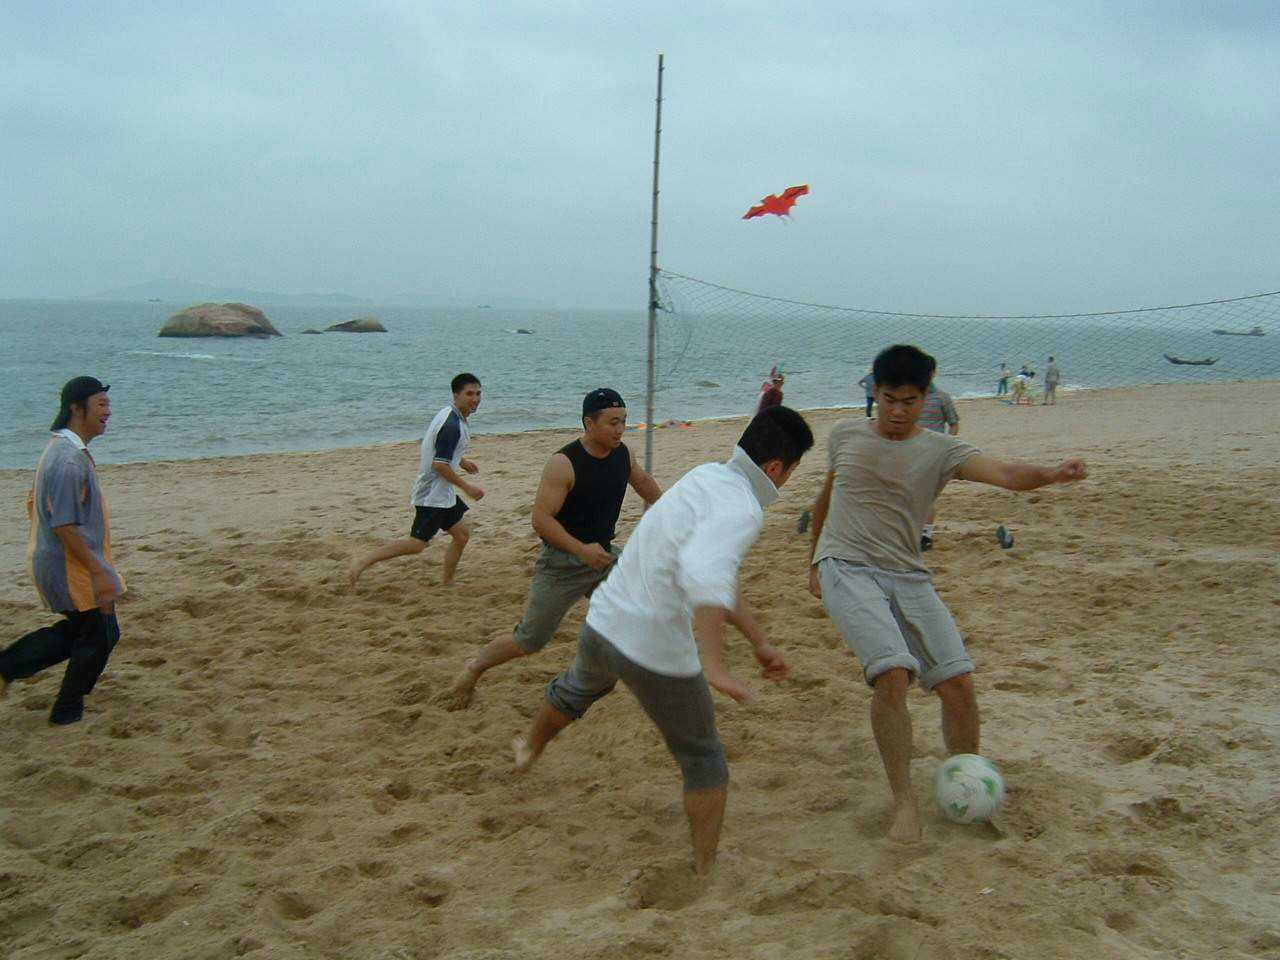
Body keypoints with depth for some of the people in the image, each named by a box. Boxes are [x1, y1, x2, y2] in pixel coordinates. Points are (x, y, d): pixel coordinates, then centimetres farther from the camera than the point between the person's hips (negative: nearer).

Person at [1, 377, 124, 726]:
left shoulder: (64, 449, 9)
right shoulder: (69, 459, -24)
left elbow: (37, 501, 20)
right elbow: (64, 526, -26)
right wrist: (99, 573, -24)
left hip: (55, 563, 10)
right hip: (71, 567, -10)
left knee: (78, 629, 24)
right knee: (100, 635, 6)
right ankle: (68, 712, 20)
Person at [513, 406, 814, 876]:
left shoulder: (704, 476, 7)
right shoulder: (741, 510, -21)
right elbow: (703, 573, -43)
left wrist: (760, 641, 18)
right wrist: (714, 666, -46)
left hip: (603, 624, 8)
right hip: (656, 654, -8)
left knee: (578, 688, 40)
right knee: (703, 761, 17)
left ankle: (529, 750, 66)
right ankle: (706, 871, 26)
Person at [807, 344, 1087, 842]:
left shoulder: (940, 450, 3)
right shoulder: (845, 435, 8)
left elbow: (1006, 474, -15)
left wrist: (1053, 474, -35)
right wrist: (815, 557, 29)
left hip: (908, 577, 2)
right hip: (846, 568, -2)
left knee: (958, 682, -6)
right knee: (893, 674, -23)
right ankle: (904, 801, -10)